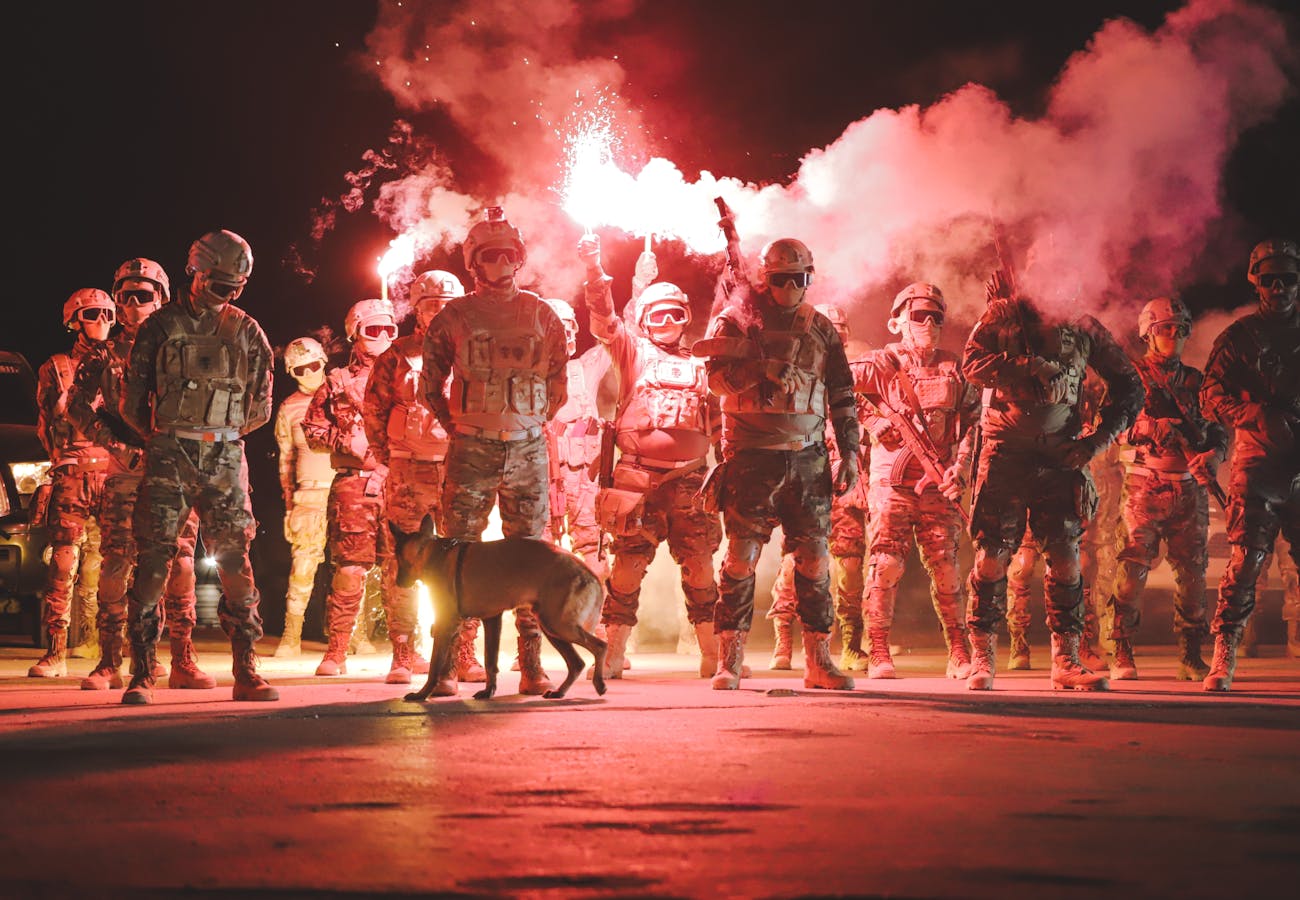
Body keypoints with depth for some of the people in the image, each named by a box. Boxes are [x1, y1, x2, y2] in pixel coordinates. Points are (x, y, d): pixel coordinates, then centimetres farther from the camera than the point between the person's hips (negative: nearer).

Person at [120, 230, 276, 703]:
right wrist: (164, 436, 11)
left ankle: (246, 671, 2)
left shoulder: (248, 332, 11)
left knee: (235, 561, -1)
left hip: (226, 457, 2)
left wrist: (219, 432, 11)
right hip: (168, 457, -2)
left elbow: (260, 408, 14)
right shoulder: (161, 325, 6)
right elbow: (133, 401, 8)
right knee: (154, 558, -6)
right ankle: (141, 673, -2)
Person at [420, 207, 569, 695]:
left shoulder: (543, 316, 9)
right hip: (471, 450, -1)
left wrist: (532, 425, 8)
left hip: (528, 449, 2)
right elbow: (430, 385, 11)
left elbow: (558, 387, 16)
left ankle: (532, 664, 4)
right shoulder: (454, 316, 5)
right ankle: (444, 664, -3)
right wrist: (457, 426, 5)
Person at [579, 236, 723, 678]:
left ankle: (713, 653, 10)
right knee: (629, 562, -4)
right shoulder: (634, 353, 12)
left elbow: (718, 426, 21)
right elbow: (604, 320, -4)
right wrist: (595, 270, -17)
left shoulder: (699, 367, 19)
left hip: (689, 478, 2)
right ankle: (612, 653, 2)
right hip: (637, 473, -2)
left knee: (699, 565, 1)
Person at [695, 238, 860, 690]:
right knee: (742, 555, -4)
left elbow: (842, 396, 16)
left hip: (808, 457, 3)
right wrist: (764, 369, -23)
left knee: (815, 557, 1)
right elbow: (717, 375, -9)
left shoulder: (821, 329, 14)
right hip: (751, 455, -3)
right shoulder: (737, 320, 5)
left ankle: (818, 660, 8)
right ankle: (729, 661, 2)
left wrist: (849, 451, 9)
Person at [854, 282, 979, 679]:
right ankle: (878, 654, -5)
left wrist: (961, 467, 2)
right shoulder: (882, 363, 3)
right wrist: (873, 422, -20)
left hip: (938, 483, 3)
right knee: (886, 564, -9)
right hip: (892, 481, -3)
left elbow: (973, 421, 14)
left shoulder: (952, 368, 14)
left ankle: (959, 653, 11)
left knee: (945, 567, 3)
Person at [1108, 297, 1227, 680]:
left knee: (1192, 573, 2)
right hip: (1145, 486, -4)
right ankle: (1122, 654, -3)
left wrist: (1214, 454, -6)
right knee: (1132, 570, -9)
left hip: (1190, 488, 4)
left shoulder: (1195, 381, 16)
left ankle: (1191, 656, 10)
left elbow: (1219, 429, 16)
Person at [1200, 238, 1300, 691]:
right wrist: (1257, 416, -16)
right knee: (1246, 559, -9)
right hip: (1258, 463, -2)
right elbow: (1212, 395, 1)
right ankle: (1223, 656, -6)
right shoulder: (1238, 336, 8)